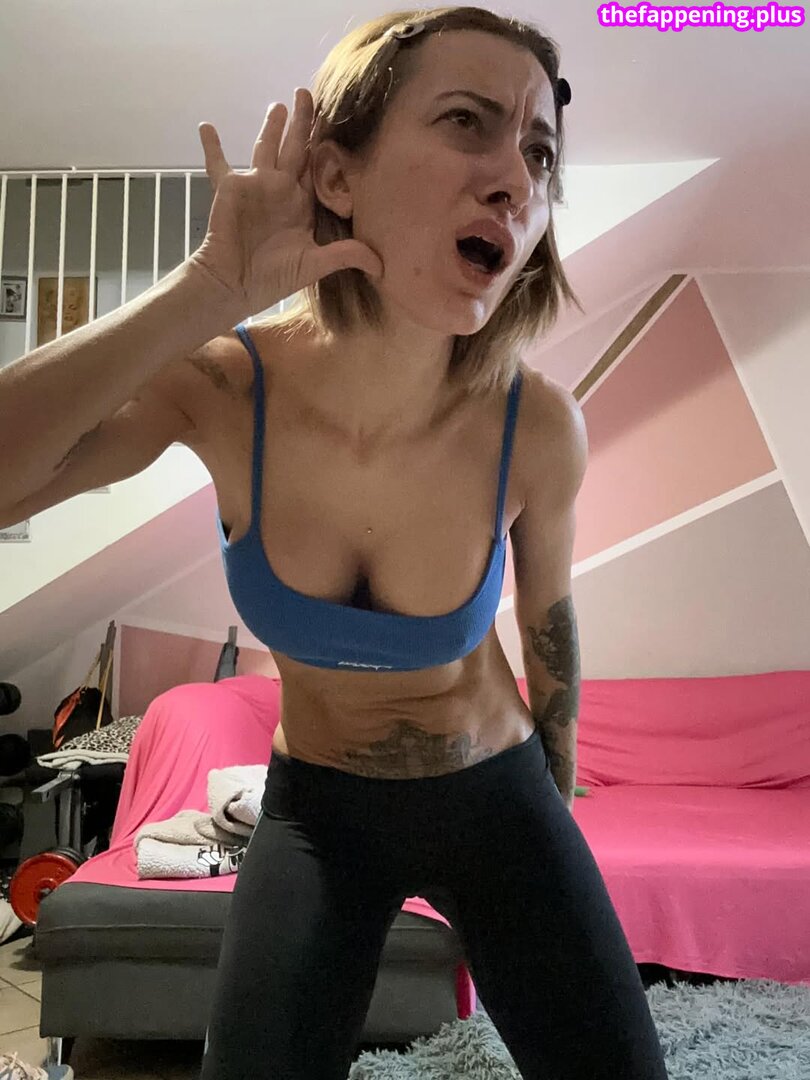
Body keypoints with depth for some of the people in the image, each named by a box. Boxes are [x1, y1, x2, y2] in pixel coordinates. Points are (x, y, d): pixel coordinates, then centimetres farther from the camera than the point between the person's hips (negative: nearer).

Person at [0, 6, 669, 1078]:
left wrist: (560, 796, 12)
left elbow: (549, 619, -3)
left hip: (495, 794, 1)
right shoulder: (221, 386, -22)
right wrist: (204, 294, -38)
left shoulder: (536, 427, -22)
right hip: (318, 806, 0)